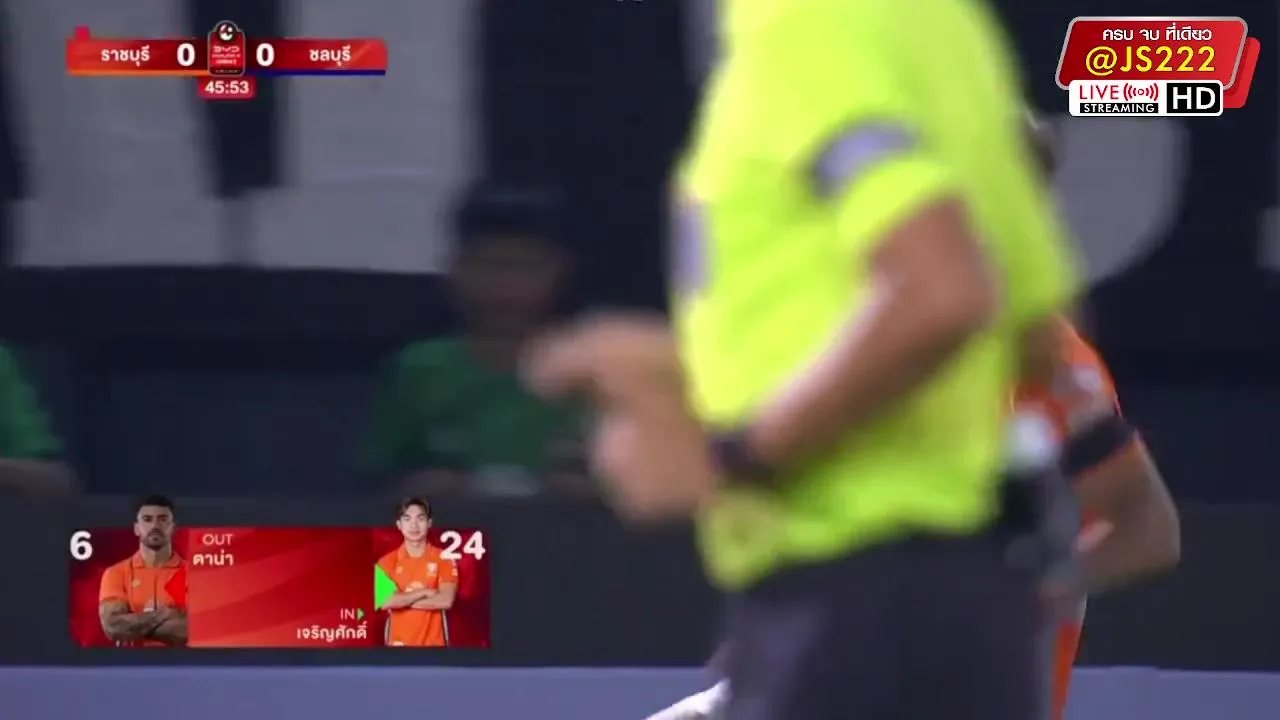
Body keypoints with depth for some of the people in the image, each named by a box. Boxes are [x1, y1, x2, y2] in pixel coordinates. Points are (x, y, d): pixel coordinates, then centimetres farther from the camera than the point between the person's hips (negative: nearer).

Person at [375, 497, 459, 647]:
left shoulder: (443, 559, 1)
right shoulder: (388, 562, 2)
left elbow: (446, 600, -12)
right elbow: (384, 601, -12)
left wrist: (402, 600, -10)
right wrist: (424, 593, -10)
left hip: (433, 645, 0)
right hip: (399, 644, 0)